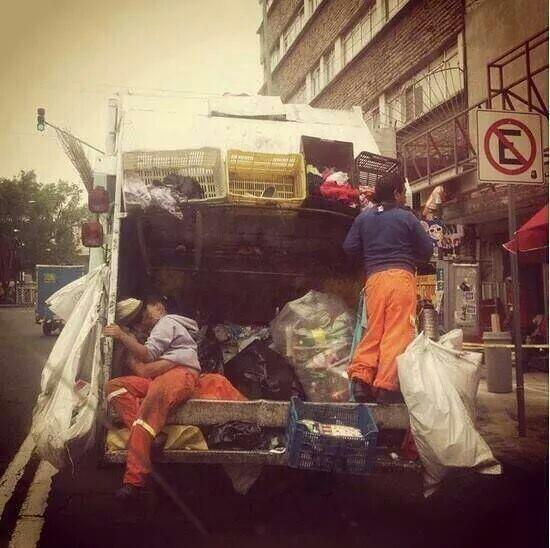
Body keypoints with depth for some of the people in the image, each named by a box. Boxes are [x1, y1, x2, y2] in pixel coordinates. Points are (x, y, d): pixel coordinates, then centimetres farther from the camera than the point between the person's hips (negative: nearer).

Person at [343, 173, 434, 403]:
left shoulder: (363, 217, 11)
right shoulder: (406, 217, 3)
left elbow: (349, 246, 9)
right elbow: (427, 249, 7)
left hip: (374, 277, 4)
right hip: (401, 275, -4)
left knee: (374, 330, 11)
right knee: (397, 332, -3)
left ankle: (360, 374, -3)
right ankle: (385, 385, -6)